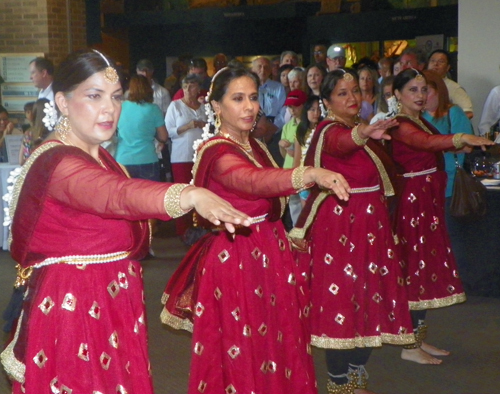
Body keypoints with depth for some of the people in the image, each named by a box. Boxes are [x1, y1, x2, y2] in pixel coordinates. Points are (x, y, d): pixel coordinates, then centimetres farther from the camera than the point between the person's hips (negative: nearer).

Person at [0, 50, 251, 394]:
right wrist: (191, 195, -55)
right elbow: (116, 194, -41)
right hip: (72, 309, -9)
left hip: (113, 306, 9)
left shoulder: (100, 157, 11)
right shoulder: (56, 162, -21)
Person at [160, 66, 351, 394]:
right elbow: (254, 181, -40)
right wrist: (310, 174, -55)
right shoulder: (217, 153, -18)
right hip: (234, 260, -8)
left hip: (268, 255, 8)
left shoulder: (254, 146, 8)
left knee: (276, 342, 14)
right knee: (242, 355, 0)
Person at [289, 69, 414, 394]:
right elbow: (341, 143, -40)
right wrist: (364, 134, -58)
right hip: (339, 224, -8)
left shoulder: (362, 129, 13)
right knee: (342, 297, -6)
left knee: (370, 298, 11)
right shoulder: (329, 131, -13)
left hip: (372, 224, 9)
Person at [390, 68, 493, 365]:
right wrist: (461, 138, -51)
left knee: (429, 266, 13)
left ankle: (420, 338, 23)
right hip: (414, 201, -10)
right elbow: (427, 142, -36)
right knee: (417, 265, -5)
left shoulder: (422, 121, 15)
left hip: (430, 201, 10)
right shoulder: (401, 126, -16)